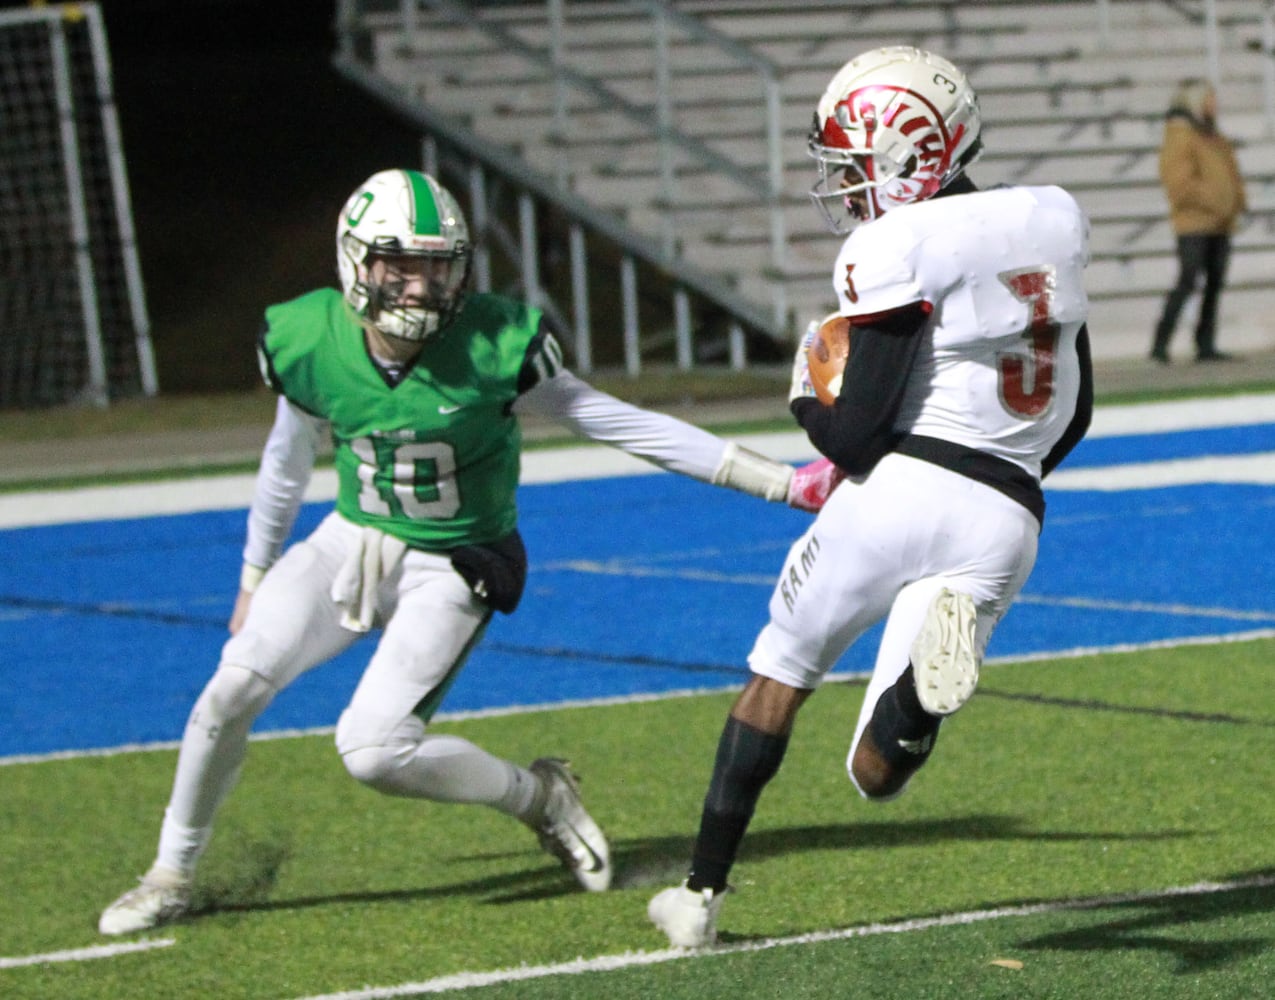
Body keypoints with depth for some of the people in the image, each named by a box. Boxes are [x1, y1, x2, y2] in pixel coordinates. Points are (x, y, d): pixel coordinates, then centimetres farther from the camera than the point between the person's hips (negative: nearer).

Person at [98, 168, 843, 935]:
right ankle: (173, 875, 9)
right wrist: (255, 579, 21)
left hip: (452, 570, -3)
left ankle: (539, 795, 7)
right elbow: (288, 467, 8)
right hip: (351, 546, 3)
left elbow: (624, 425, -14)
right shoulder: (310, 344, -12)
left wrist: (785, 484, -16)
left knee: (374, 748, -20)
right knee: (236, 684, -13)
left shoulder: (495, 346, -21)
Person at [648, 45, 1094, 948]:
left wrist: (808, 400, 11)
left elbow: (856, 436, -11)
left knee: (780, 674, 21)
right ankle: (933, 679, -30)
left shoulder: (899, 250, -9)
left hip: (903, 491, -5)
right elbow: (1075, 411, 21)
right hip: (1007, 526, 5)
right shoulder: (1048, 227, 14)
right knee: (879, 773, 5)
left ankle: (704, 891, 25)